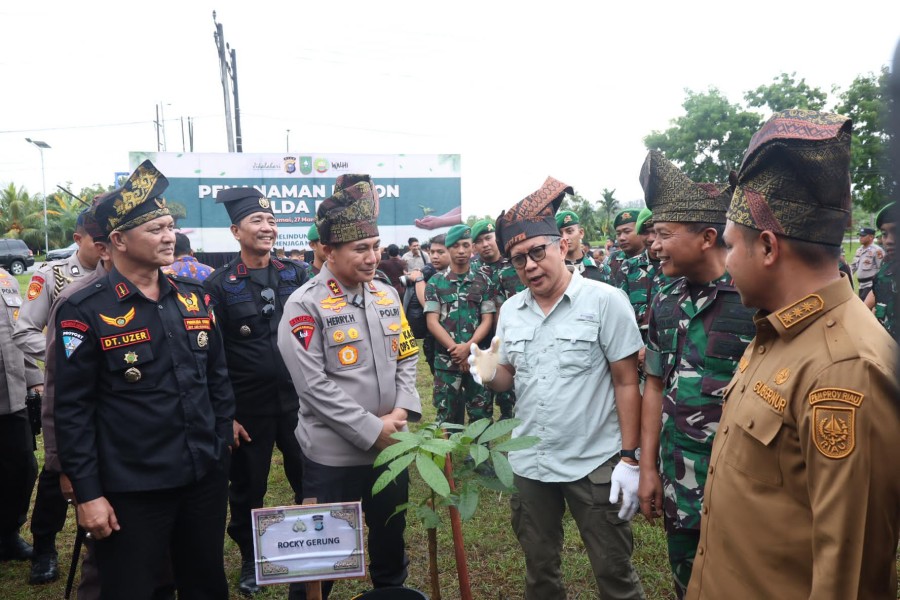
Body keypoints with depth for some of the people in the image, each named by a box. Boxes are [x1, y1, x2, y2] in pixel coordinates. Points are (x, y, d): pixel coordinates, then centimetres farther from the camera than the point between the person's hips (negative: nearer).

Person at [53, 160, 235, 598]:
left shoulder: (192, 297, 5)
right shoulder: (85, 311, -11)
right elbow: (72, 411, -10)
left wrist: (223, 442, 11)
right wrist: (87, 494, -10)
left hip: (206, 478, 5)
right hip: (132, 490, -5)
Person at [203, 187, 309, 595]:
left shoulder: (297, 275, 2)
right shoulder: (219, 286, -6)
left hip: (298, 400, 2)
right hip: (248, 408, -2)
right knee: (247, 489, 13)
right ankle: (250, 560, 34)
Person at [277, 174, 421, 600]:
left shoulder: (387, 295, 5)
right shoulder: (305, 305, -14)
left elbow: (407, 358, 9)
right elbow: (314, 385, -19)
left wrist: (402, 410, -8)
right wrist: (372, 430, -18)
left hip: (391, 446, 5)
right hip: (333, 454, -5)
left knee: (391, 536, 21)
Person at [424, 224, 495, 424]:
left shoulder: (483, 282, 5)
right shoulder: (435, 283, 4)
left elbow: (487, 320, 2)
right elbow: (432, 322, -2)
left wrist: (468, 347, -14)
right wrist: (456, 350, -11)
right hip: (446, 360, 0)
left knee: (481, 416, 4)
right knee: (447, 417, 8)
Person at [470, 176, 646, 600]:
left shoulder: (604, 301, -12)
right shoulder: (510, 310, 3)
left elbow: (627, 382, -11)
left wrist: (630, 459, -13)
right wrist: (491, 374, -11)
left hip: (595, 463, -4)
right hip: (529, 463, 5)